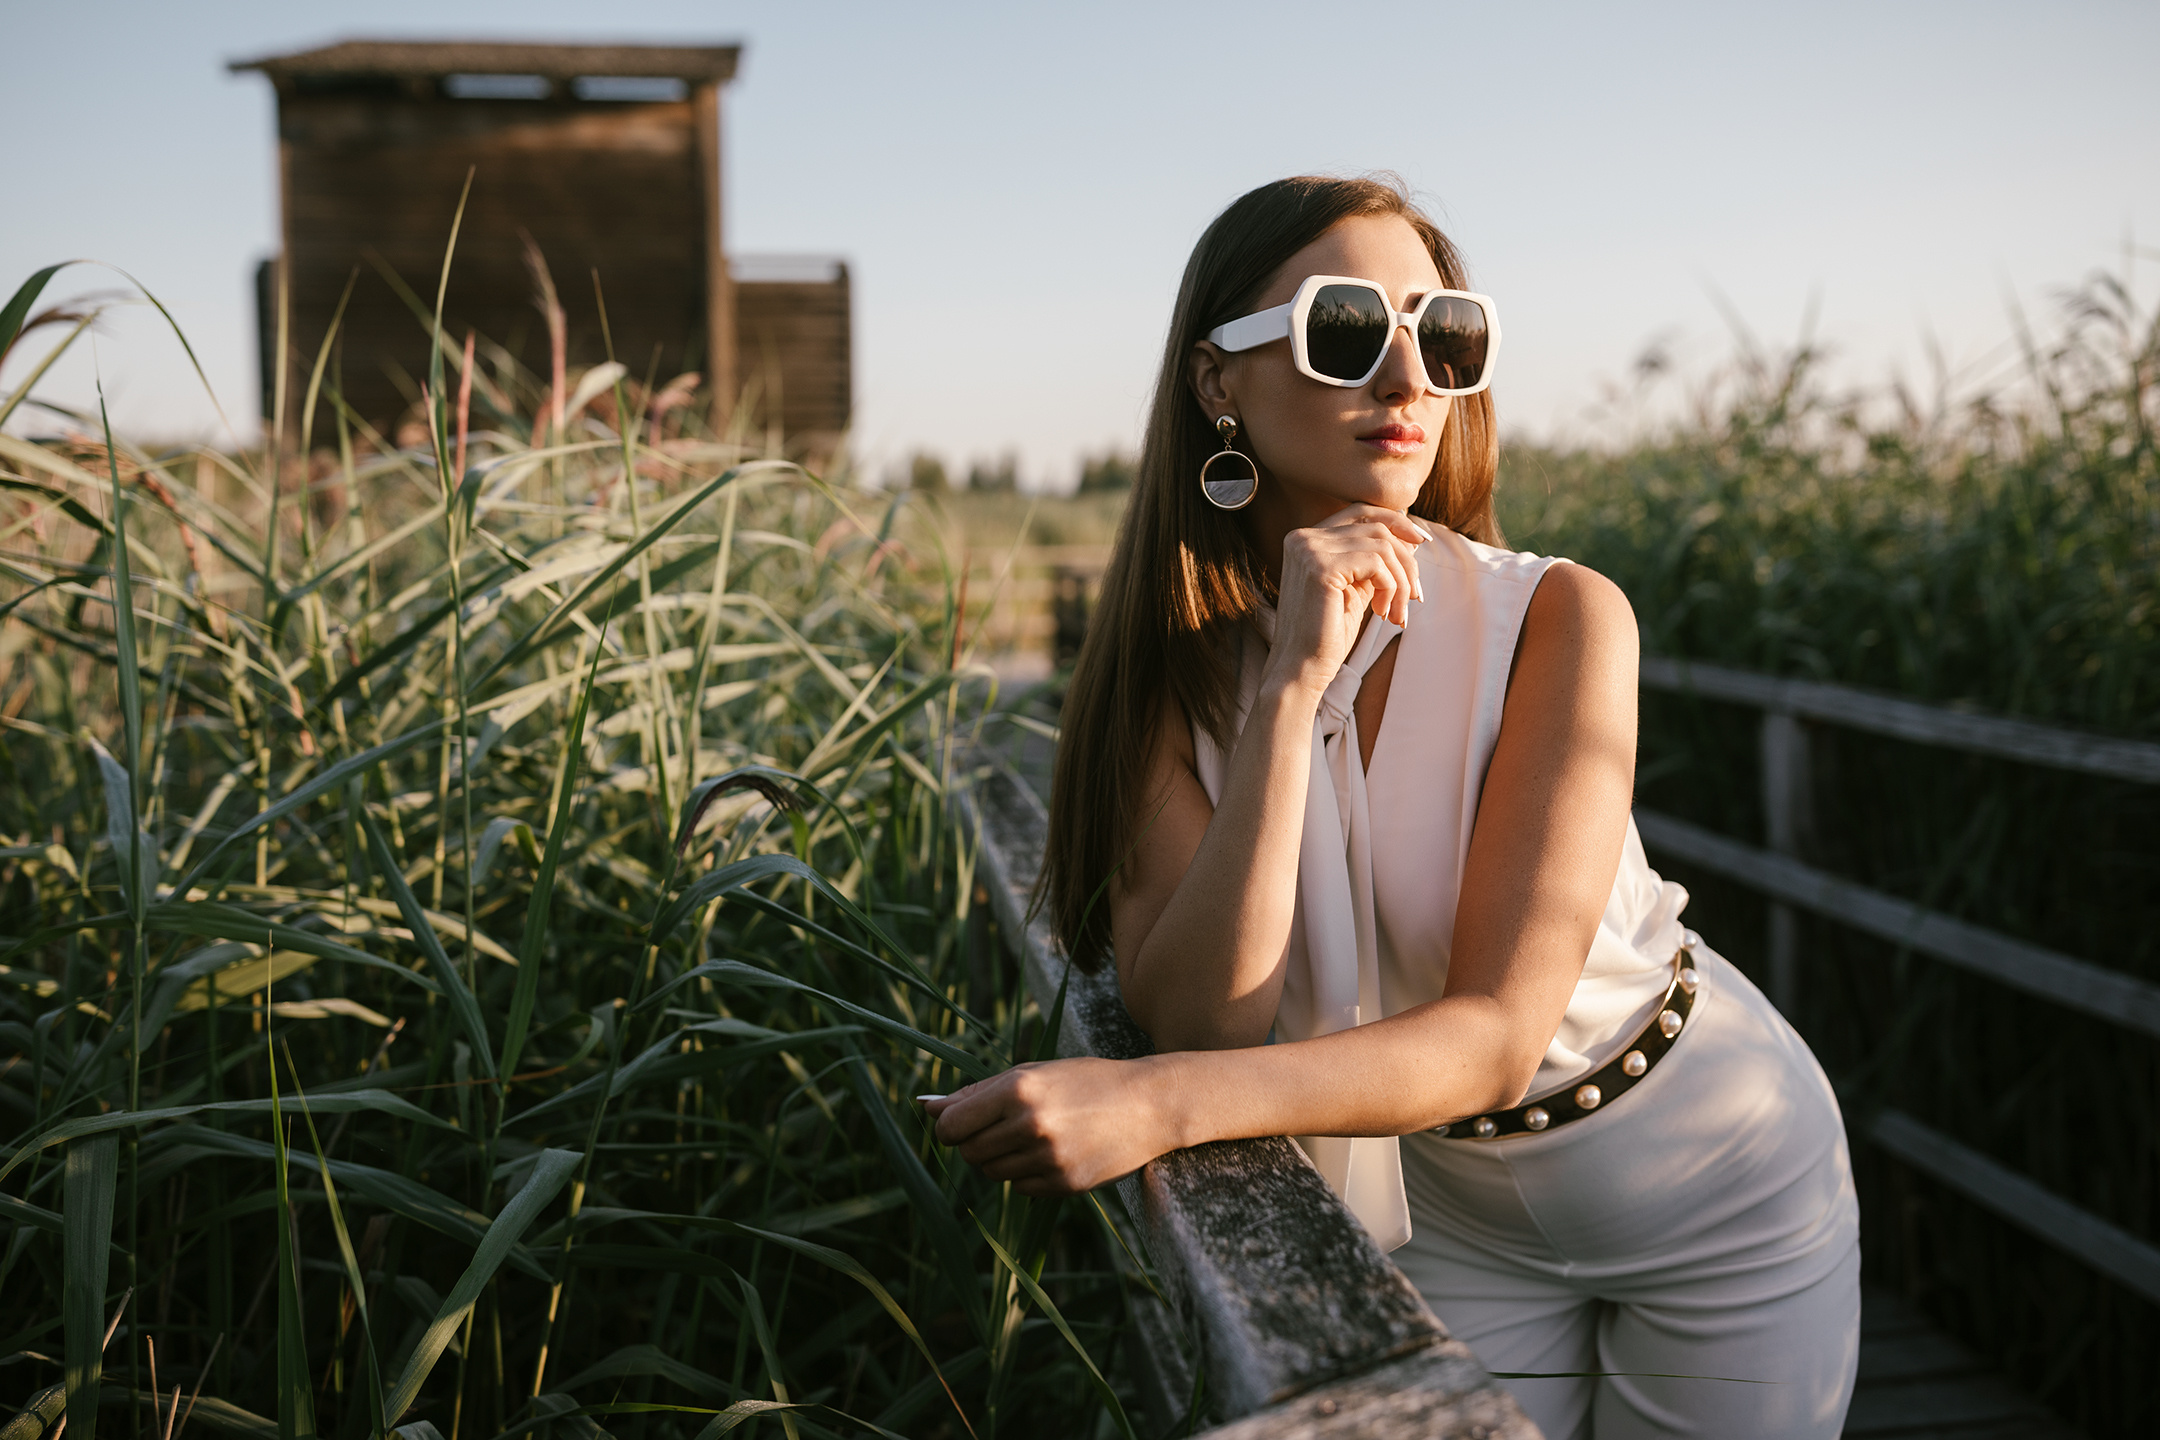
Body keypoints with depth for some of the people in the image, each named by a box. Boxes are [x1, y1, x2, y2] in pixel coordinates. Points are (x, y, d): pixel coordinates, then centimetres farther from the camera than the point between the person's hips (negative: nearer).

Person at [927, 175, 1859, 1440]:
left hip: (1721, 1177, -1)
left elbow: (1496, 1034, -29)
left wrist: (1157, 1105, -42)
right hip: (1455, 1214, 2)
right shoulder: (1175, 672, -14)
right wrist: (1293, 686, -33)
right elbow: (1205, 1024, -25)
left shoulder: (1560, 617, -23)